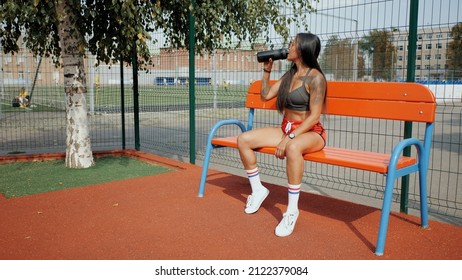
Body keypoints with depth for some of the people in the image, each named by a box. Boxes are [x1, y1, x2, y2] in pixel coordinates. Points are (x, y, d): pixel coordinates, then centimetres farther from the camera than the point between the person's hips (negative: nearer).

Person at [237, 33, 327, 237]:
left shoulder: (315, 77, -12)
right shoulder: (289, 75, 12)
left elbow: (314, 116, -19)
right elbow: (266, 95, 20)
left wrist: (289, 138, -28)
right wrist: (267, 70, 15)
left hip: (311, 132, -8)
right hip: (286, 128, 8)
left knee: (292, 147, -43)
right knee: (243, 139, -8)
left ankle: (292, 209, -31)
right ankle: (257, 189, 7)